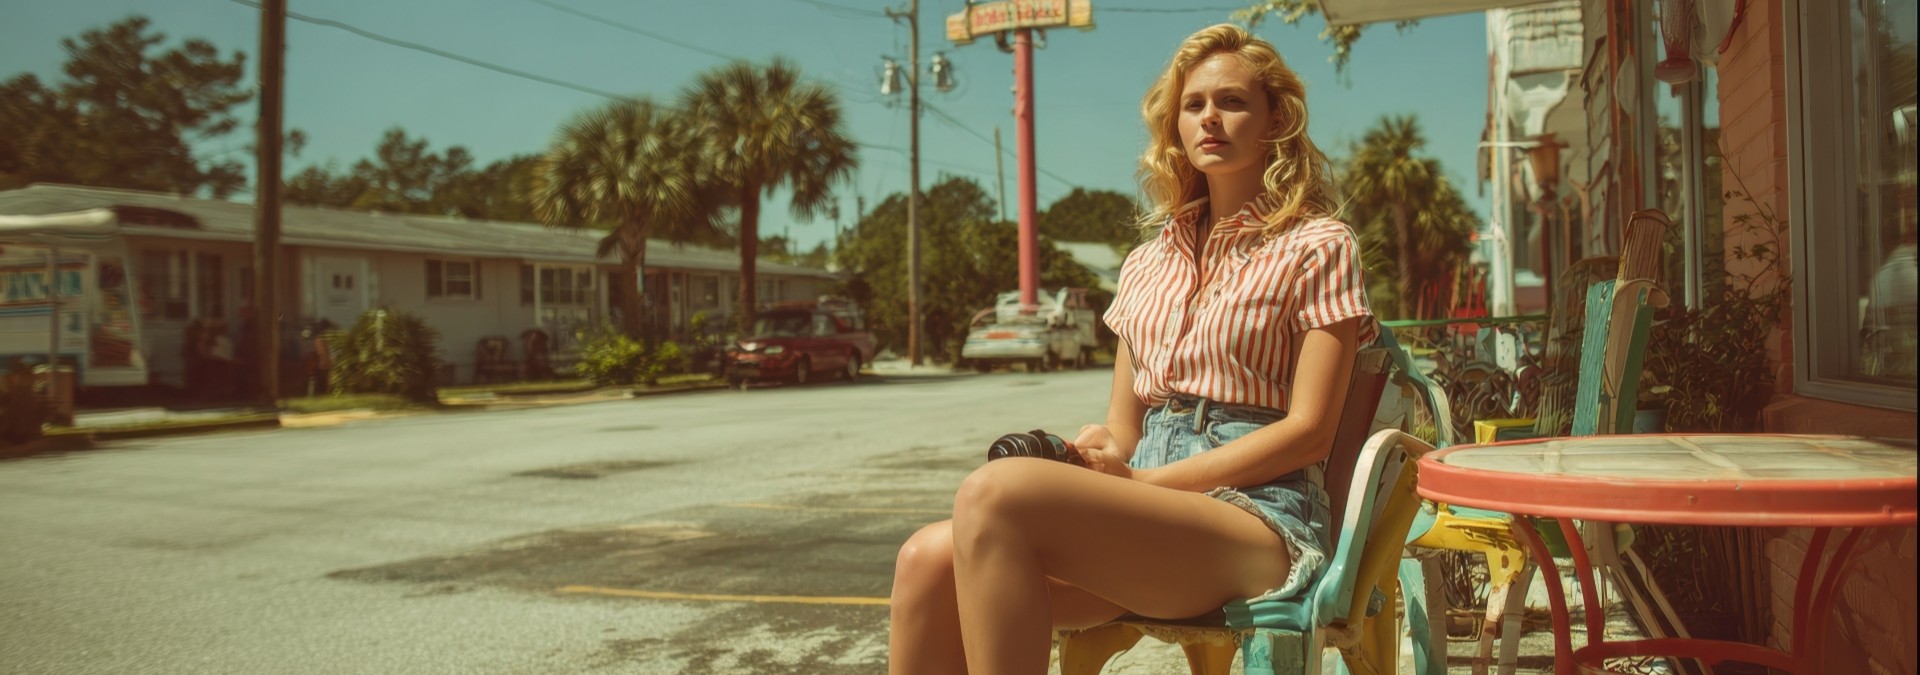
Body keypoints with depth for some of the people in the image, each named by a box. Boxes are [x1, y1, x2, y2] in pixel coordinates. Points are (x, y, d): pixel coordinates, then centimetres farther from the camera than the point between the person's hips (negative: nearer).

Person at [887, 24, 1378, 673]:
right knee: (928, 558, -24)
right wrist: (1095, 454, -5)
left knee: (994, 492, -32)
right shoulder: (1148, 263, 23)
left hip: (1261, 516, -5)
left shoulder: (1318, 247, 6)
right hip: (1147, 515, 6)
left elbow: (1308, 431, -4)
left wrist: (1145, 479, -12)